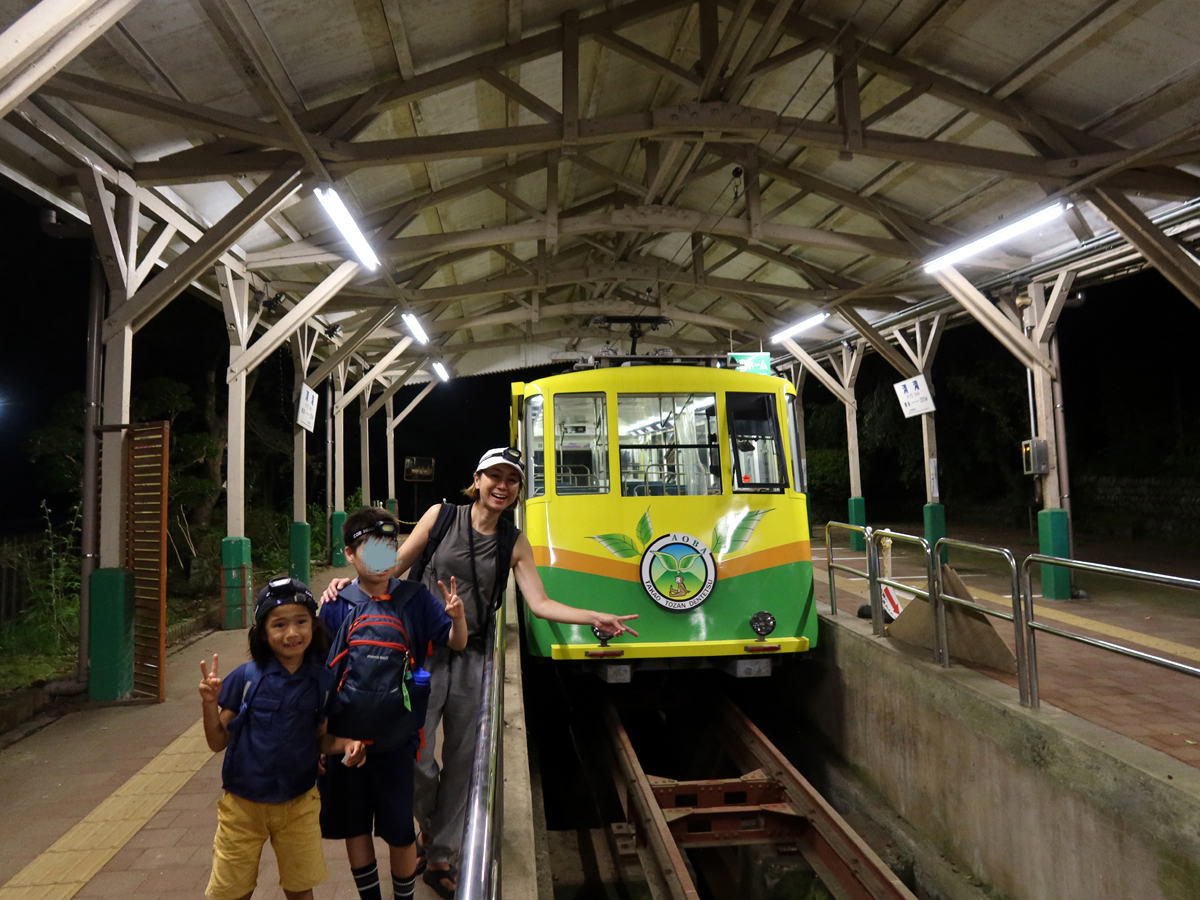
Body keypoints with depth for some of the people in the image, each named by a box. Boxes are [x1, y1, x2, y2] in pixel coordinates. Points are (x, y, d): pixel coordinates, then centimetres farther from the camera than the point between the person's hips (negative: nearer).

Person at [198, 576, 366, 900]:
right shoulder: (246, 677, -14)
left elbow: (319, 740, 4)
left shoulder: (322, 681, -8)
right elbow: (218, 742, -6)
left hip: (298, 804, 1)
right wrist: (210, 704, -23)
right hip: (243, 804, -1)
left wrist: (343, 743, -16)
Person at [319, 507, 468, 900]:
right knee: (353, 826, 17)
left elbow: (456, 643, -6)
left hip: (396, 739, -1)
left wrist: (457, 616, -27)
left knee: (400, 831, 9)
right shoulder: (338, 604, -3)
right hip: (346, 737, 2)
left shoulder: (414, 598, -6)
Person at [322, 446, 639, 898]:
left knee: (461, 759, 9)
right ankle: (431, 826, 30)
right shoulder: (441, 516, -2)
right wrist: (352, 583, -17)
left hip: (469, 658, 2)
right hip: (423, 652, -2)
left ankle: (439, 859, 28)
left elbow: (539, 604, 0)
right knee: (414, 753, -4)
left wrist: (597, 618, -9)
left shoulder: (514, 544, 3)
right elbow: (395, 565, 0)